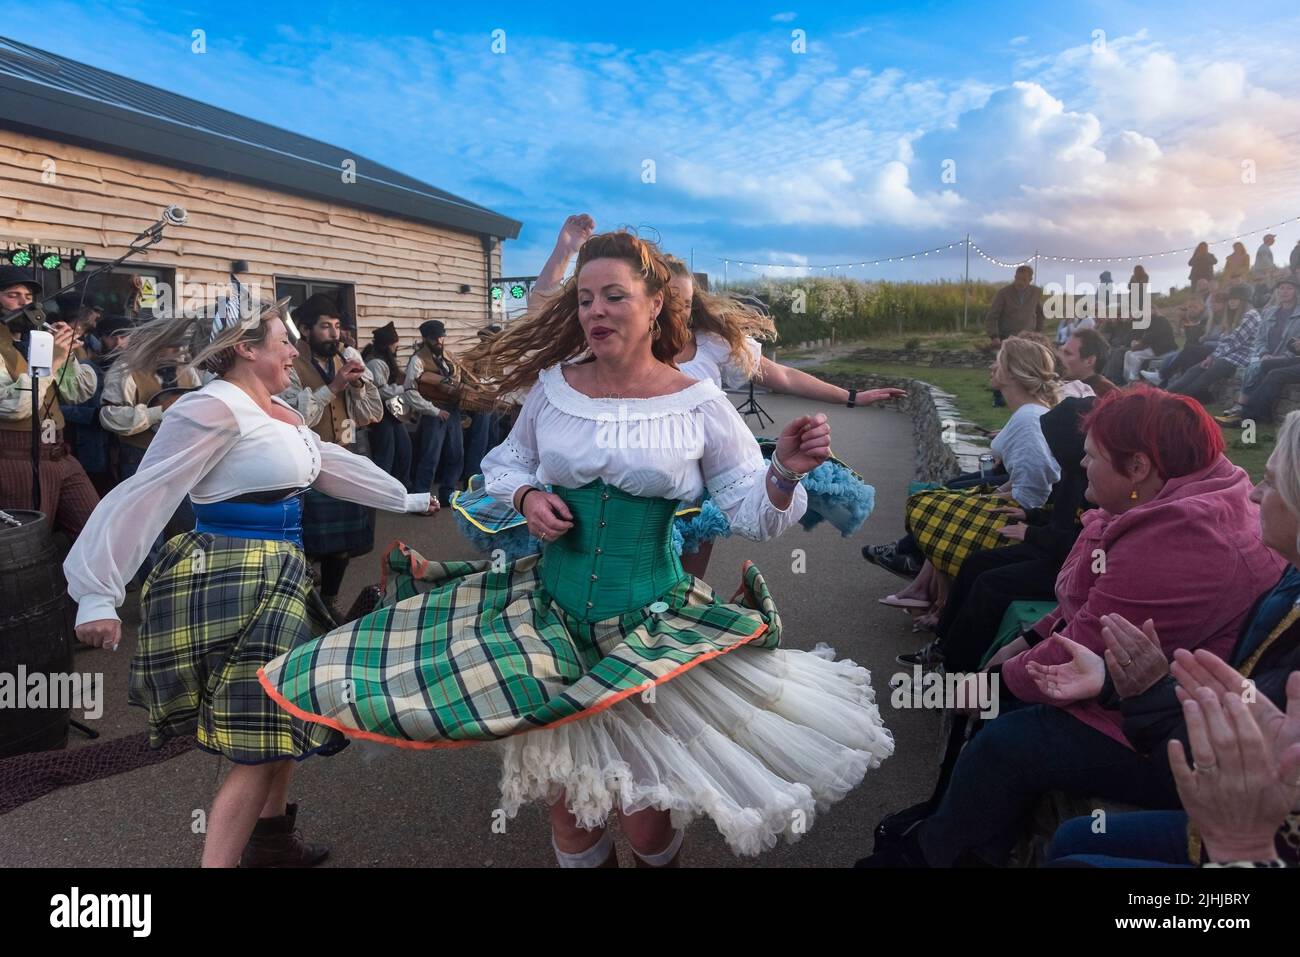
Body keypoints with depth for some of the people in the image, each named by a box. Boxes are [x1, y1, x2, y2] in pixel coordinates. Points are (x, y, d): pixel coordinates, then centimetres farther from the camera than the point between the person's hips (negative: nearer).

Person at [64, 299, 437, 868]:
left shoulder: (279, 411, 13)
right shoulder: (213, 409, -16)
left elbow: (334, 465, 26)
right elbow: (143, 497, -19)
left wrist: (407, 500, 34)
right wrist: (99, 594, -21)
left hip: (277, 577, 10)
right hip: (230, 578, -10)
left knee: (285, 714, 21)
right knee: (257, 743, -5)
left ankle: (270, 839, 39)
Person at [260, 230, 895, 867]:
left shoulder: (699, 405, -7)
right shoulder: (553, 385, -1)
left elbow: (752, 512, -4)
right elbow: (506, 462, 15)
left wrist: (785, 472, -24)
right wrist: (526, 497, -6)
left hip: (652, 623, -2)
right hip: (551, 615, 2)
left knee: (644, 803, 7)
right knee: (564, 791, 12)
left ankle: (655, 856, 41)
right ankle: (584, 857, 42)